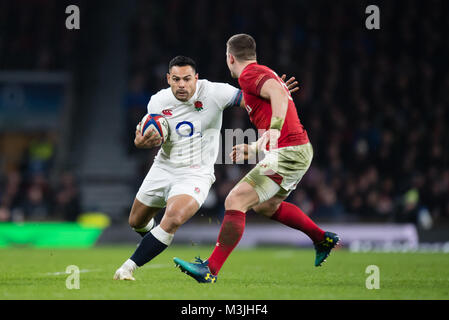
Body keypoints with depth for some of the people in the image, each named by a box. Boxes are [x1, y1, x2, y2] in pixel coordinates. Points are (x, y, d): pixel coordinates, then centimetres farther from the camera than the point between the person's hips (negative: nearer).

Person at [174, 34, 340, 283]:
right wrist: (254, 149, 31)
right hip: (300, 150, 10)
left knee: (235, 201, -13)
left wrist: (274, 131, -39)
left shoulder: (249, 74, -9)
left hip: (288, 152, -10)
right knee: (265, 206, 30)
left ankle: (211, 269, -15)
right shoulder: (263, 73, 22)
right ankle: (323, 239, 39)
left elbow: (278, 94, -28)